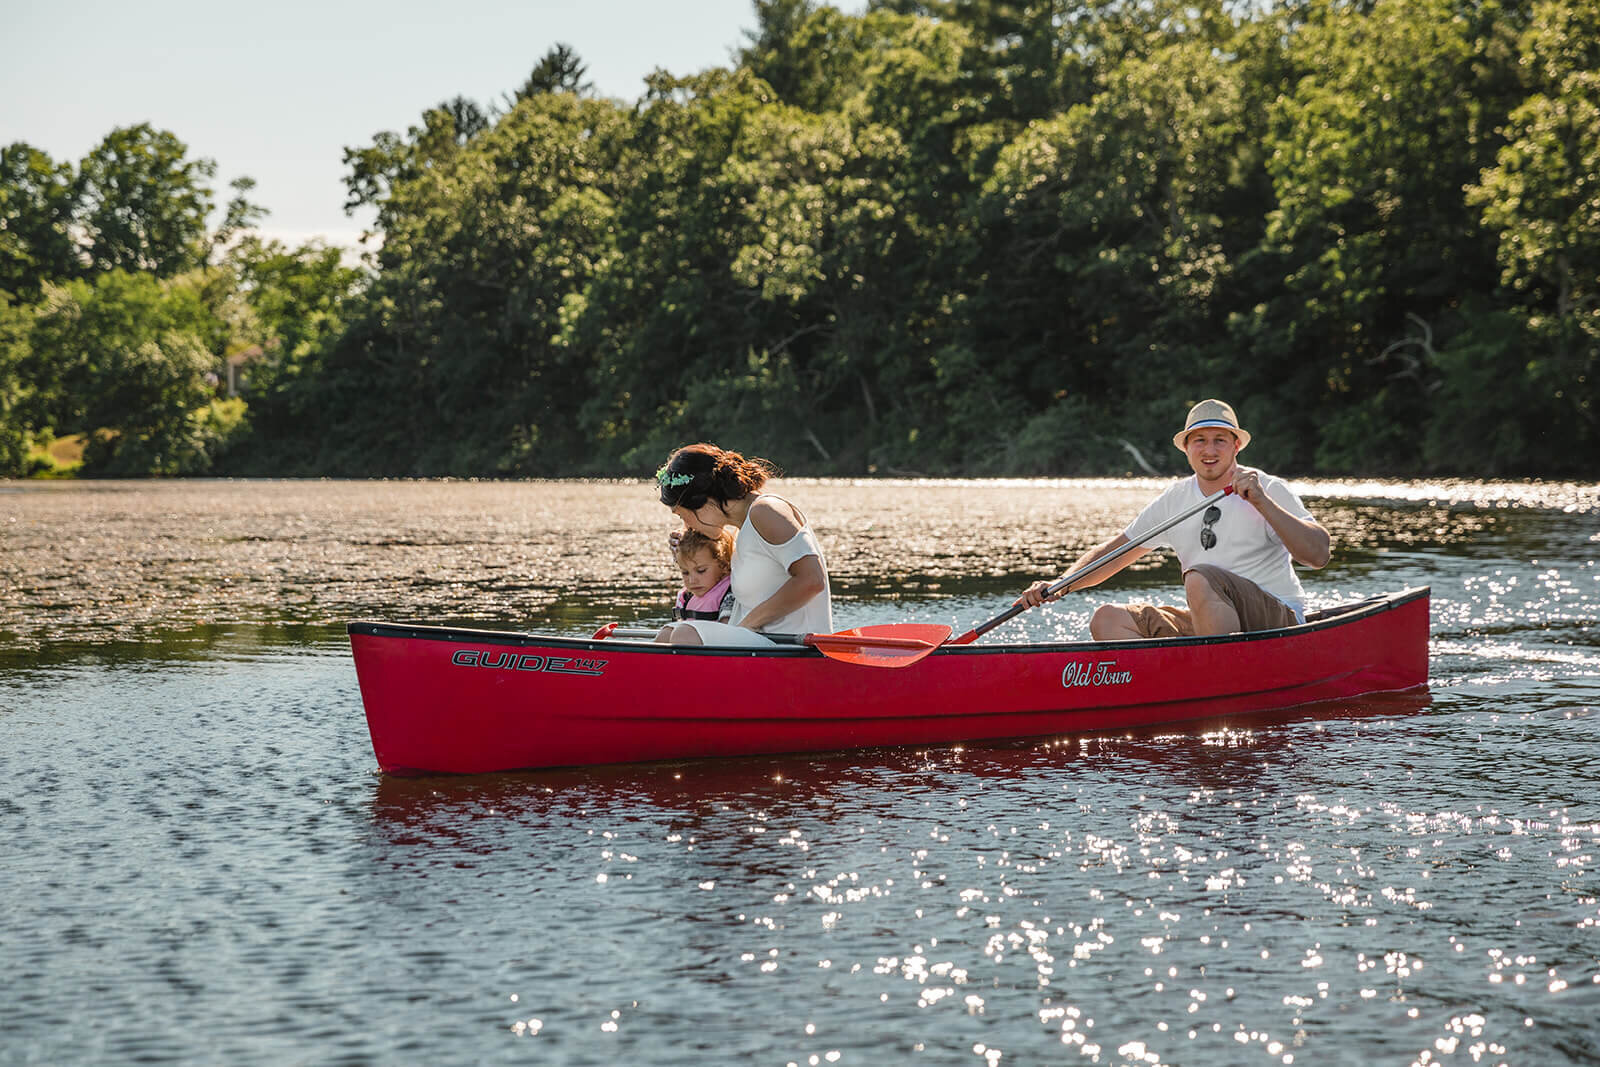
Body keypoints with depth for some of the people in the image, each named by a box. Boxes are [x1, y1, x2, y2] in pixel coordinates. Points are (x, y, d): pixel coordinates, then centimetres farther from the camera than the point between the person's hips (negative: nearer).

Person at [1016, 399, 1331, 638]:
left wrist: (1262, 502, -24)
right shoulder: (1174, 501, 11)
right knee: (1108, 619, -12)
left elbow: (1318, 555, -16)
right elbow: (1111, 553, 14)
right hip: (1204, 626, 6)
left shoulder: (1269, 490, -4)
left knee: (1200, 578, -34)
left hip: (1278, 619, -6)